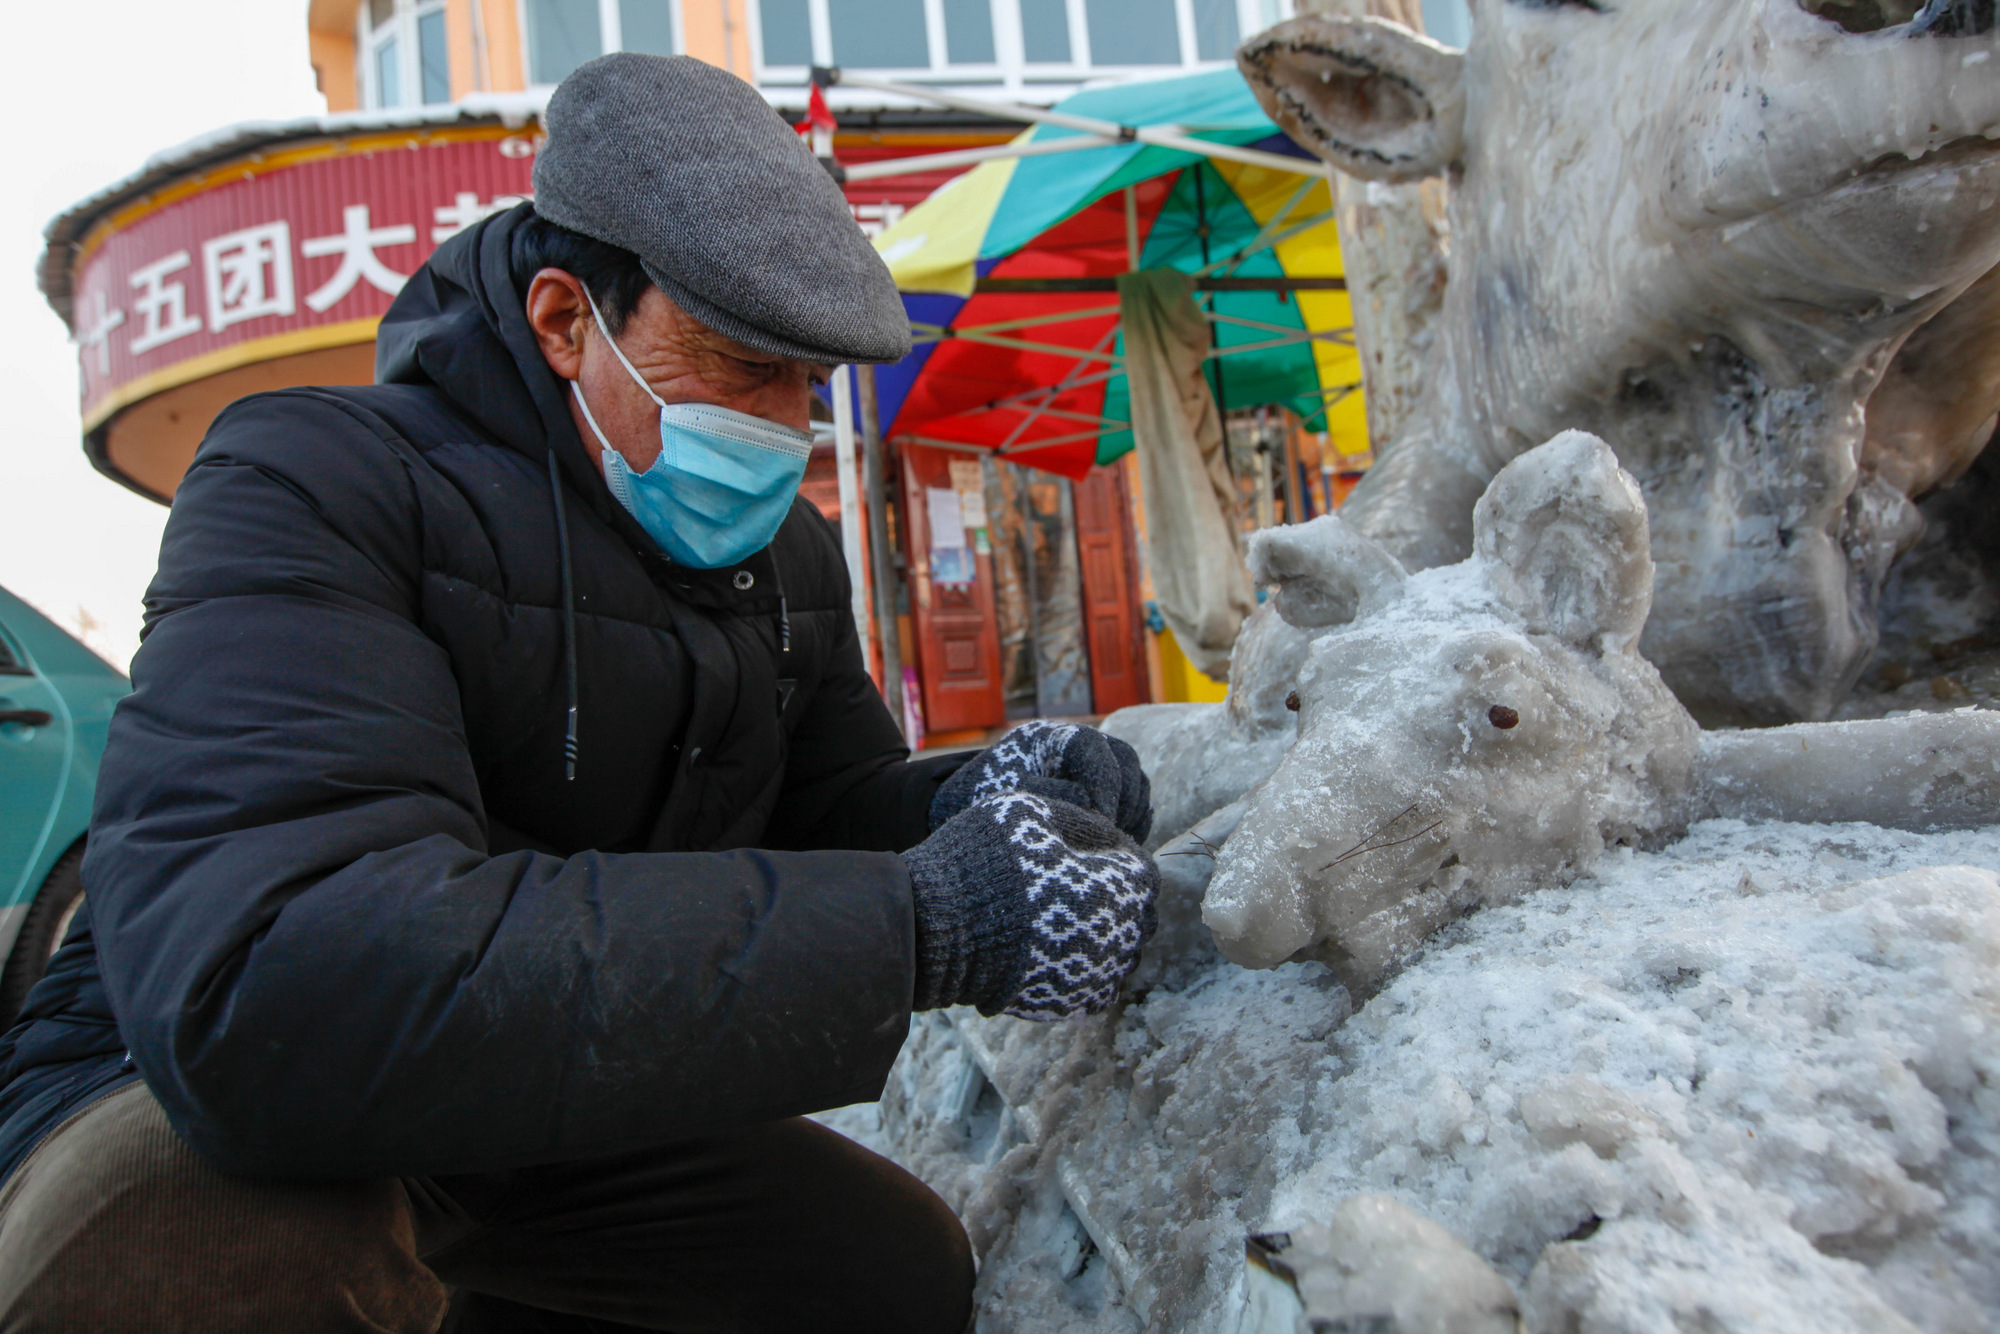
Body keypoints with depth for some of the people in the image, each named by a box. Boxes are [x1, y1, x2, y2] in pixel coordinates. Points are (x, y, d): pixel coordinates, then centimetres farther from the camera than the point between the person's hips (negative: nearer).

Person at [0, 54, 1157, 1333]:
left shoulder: (787, 555, 1)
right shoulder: (320, 483, -23)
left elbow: (827, 809, 5)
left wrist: (972, 806, -20)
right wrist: (915, 925, -42)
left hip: (552, 1118, 7)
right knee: (257, 1222, -38)